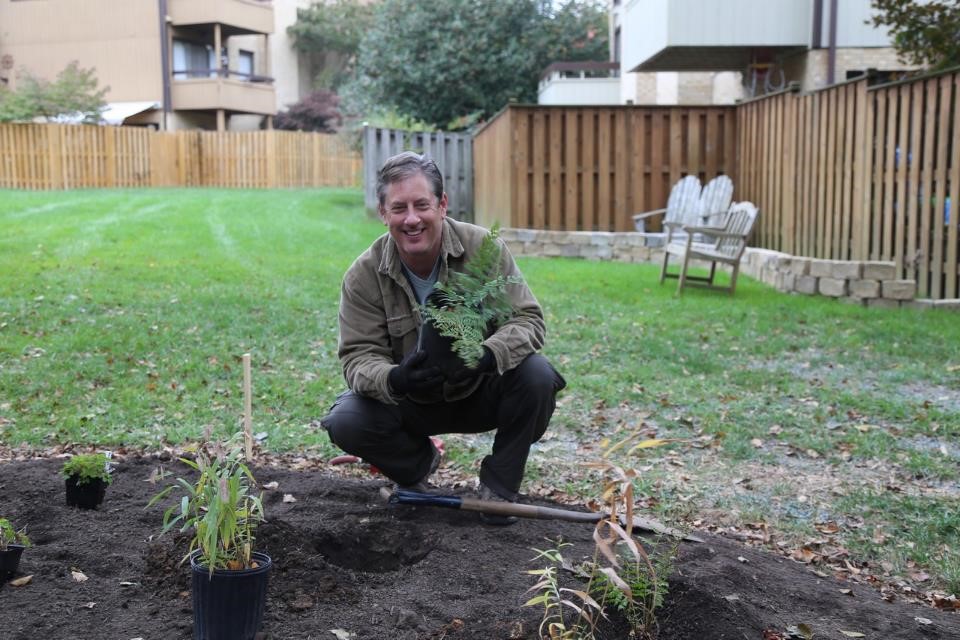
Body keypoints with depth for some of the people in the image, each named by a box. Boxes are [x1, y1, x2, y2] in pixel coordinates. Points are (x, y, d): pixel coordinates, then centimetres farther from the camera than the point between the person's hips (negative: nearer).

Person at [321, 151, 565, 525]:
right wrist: (394, 379, -40)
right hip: (410, 402, 1)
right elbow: (358, 355, -16)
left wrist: (488, 355, -40)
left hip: (479, 392, 0)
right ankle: (418, 465, 9)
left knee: (536, 375, -29)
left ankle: (498, 488, -6)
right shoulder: (364, 276, -15)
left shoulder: (483, 249, -17)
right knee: (345, 421, -25)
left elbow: (528, 318, -18)